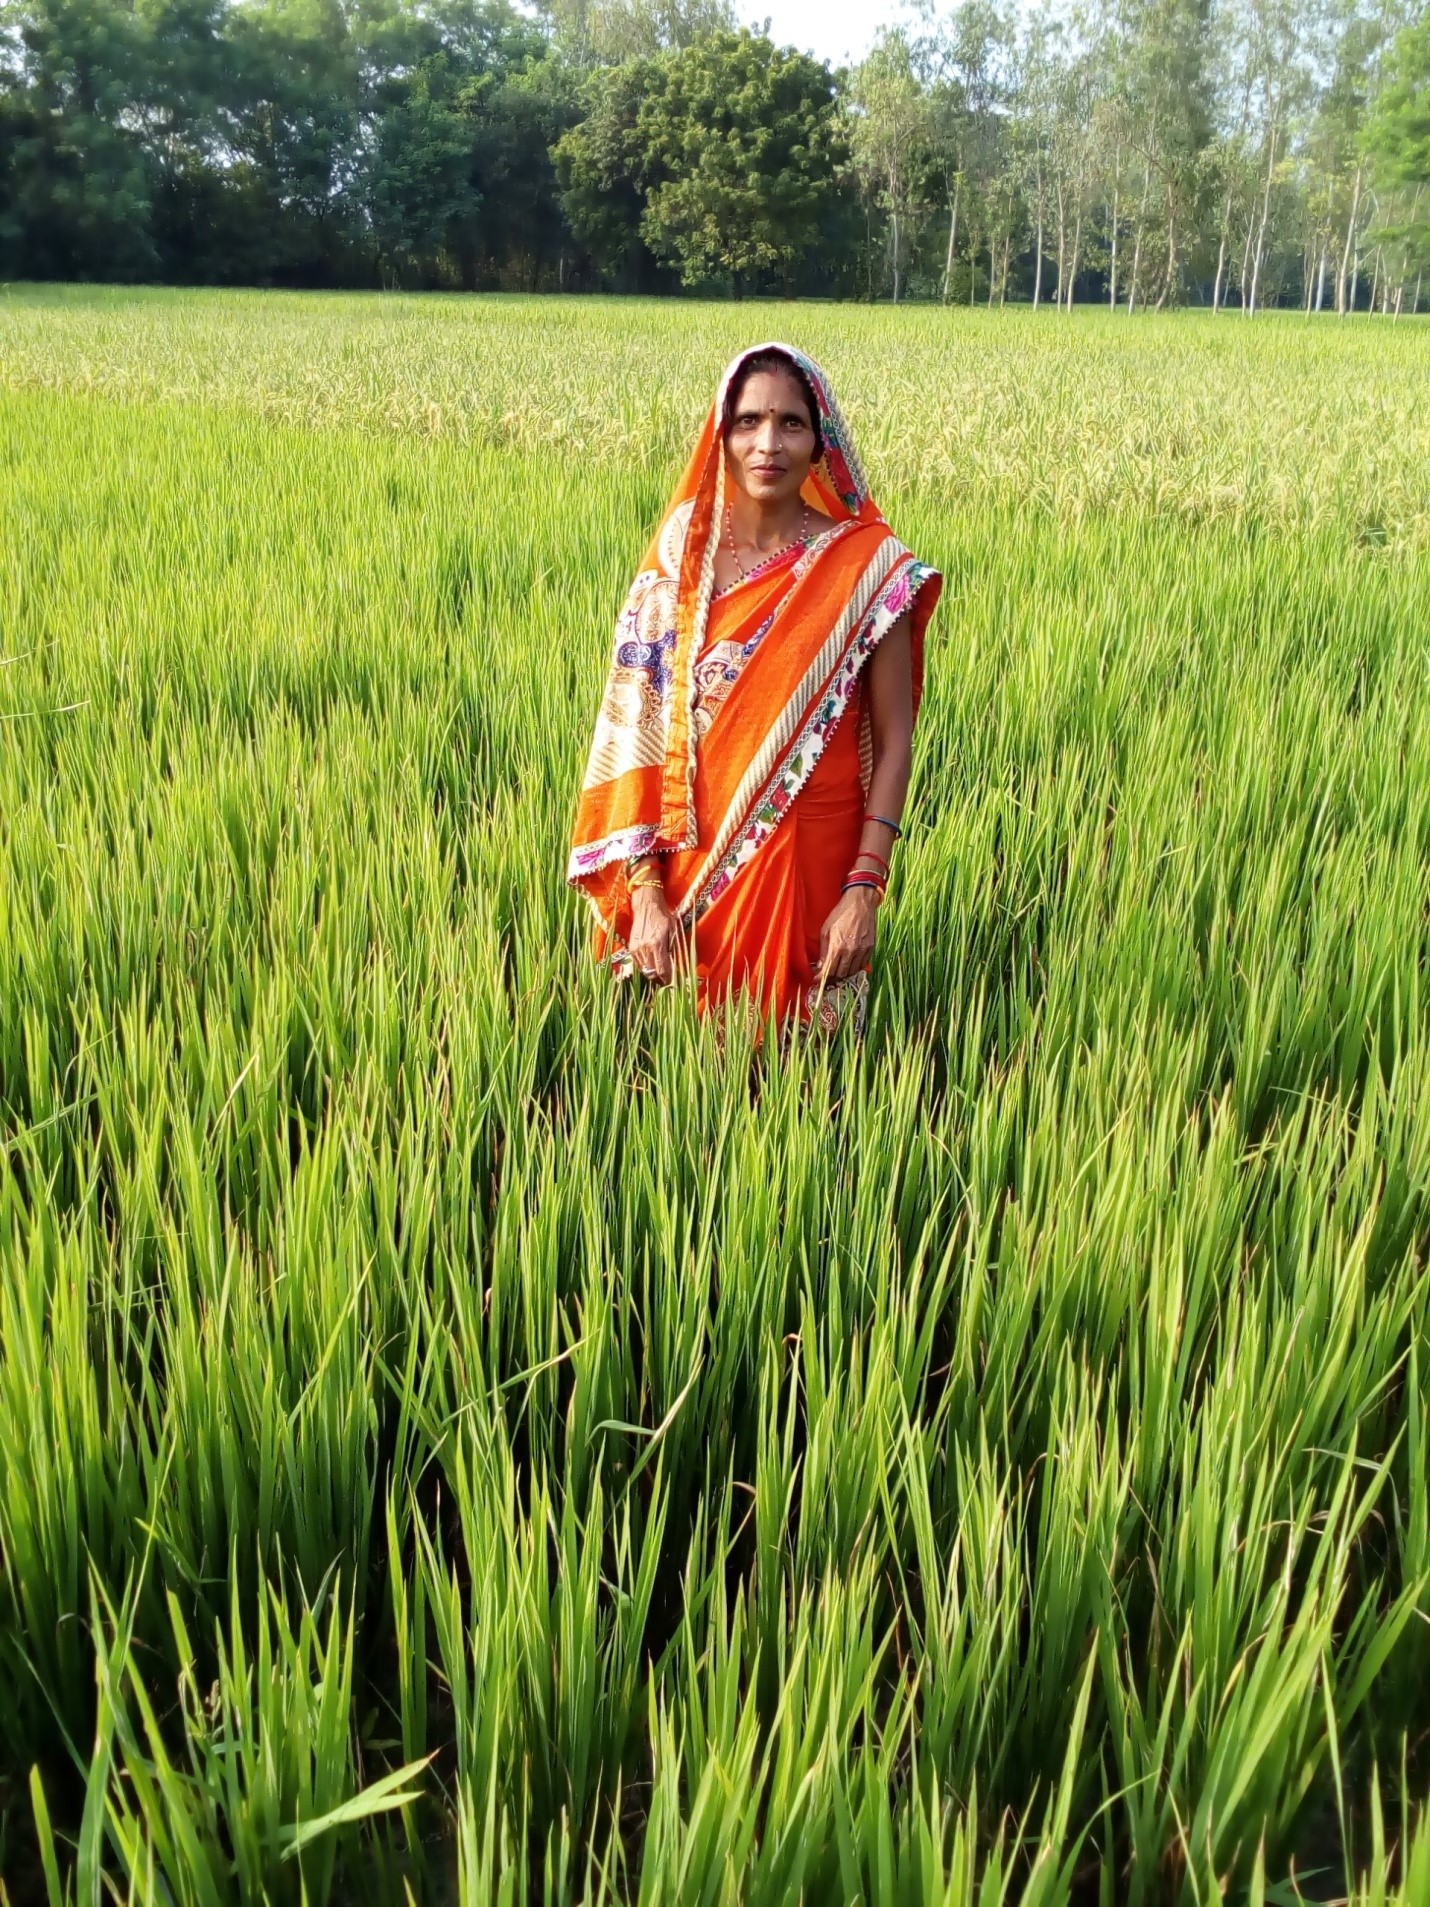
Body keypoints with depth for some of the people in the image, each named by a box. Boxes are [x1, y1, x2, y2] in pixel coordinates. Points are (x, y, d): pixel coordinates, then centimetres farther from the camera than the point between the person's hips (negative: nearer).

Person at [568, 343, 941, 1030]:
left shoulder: (869, 566, -7)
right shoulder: (680, 558, -3)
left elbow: (893, 739, -4)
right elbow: (634, 728, -3)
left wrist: (865, 889, -12)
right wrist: (645, 892, -9)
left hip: (812, 863, -1)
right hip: (691, 858, 2)